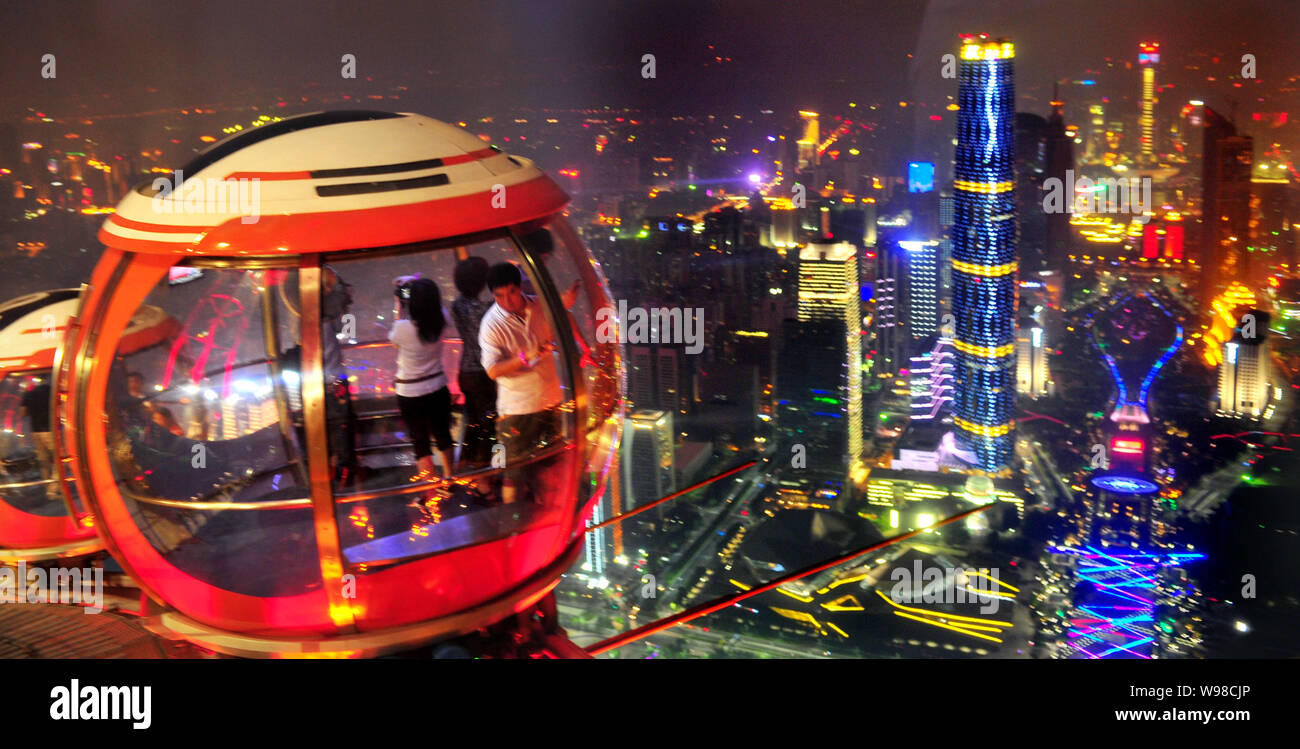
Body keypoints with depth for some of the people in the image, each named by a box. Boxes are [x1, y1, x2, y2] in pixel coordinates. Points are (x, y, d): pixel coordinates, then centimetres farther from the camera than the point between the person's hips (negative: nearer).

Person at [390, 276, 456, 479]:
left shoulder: (403, 327, -25)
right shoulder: (440, 322, -12)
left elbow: (393, 339, 0)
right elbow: (437, 302, 11)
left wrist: (399, 309, 1)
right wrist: (413, 282, 9)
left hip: (410, 394, -4)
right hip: (438, 389, 4)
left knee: (420, 443, 7)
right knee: (443, 435, 20)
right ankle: (449, 479, 36)